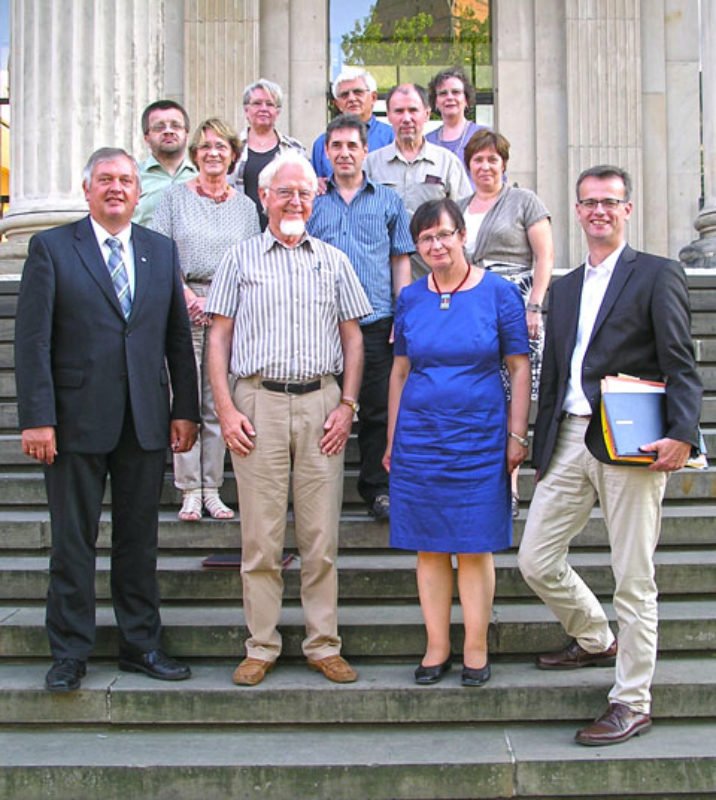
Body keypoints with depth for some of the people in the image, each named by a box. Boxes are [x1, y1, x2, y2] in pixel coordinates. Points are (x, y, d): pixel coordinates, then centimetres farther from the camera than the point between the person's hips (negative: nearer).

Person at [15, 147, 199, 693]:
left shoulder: (162, 250, 12)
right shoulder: (51, 248, 2)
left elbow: (178, 337, 11)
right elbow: (32, 340, -4)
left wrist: (185, 410, 5)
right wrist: (37, 418, -11)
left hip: (146, 421, 3)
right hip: (76, 419, -3)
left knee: (140, 538, 11)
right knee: (73, 541, 5)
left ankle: (142, 645, 23)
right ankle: (70, 653, 17)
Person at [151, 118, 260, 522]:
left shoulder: (245, 205, 12)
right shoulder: (176, 197, 7)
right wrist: (190, 298, -9)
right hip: (182, 306, -2)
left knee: (219, 404, 2)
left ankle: (212, 489, 9)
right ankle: (190, 490, 3)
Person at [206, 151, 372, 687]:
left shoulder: (334, 261, 13)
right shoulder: (241, 259, 9)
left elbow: (353, 338, 12)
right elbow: (219, 337, 6)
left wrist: (347, 405, 1)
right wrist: (226, 409, -4)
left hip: (321, 402, 1)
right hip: (258, 403, -1)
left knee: (321, 536, 3)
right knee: (261, 536, 1)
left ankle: (324, 646, 14)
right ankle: (262, 648, 13)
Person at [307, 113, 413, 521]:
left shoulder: (388, 201, 12)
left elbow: (401, 260, 10)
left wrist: (402, 315, 0)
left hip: (375, 320, 0)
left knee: (378, 408, 1)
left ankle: (378, 488, 13)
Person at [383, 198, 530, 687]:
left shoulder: (498, 293, -2)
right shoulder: (411, 298, 7)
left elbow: (520, 368, 0)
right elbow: (400, 371, 13)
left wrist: (517, 436, -4)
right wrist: (392, 440, 11)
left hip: (480, 440, -2)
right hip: (419, 440, 3)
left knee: (475, 549, 3)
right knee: (429, 548, 7)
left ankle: (476, 651, 16)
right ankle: (437, 648, 19)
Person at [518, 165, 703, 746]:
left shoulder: (658, 275, 0)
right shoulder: (565, 287, 19)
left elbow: (681, 366, -7)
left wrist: (682, 435, -21)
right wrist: (543, 448, 16)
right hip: (569, 442, 6)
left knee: (633, 580, 2)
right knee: (536, 561, 8)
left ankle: (632, 703, 16)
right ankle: (597, 641, 35)